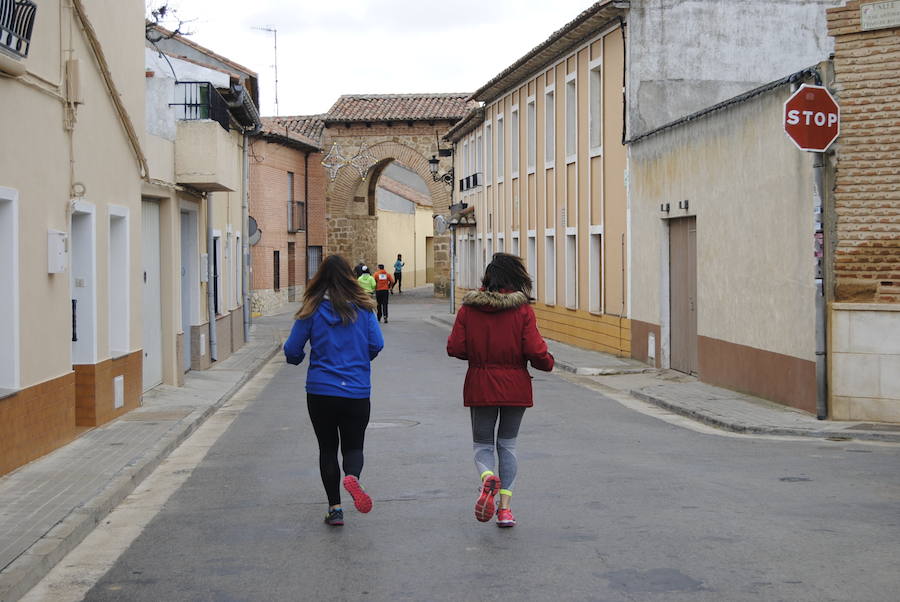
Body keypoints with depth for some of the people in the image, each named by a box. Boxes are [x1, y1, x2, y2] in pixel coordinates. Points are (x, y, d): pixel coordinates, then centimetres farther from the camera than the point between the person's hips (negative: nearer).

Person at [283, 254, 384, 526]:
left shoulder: (312, 310, -4)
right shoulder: (363, 307, -1)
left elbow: (292, 351, -3)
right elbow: (377, 344, -3)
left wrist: (298, 358, 21)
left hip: (320, 391, 0)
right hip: (357, 392, 0)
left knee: (328, 448, 14)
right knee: (353, 446, 11)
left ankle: (335, 507, 11)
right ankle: (352, 476, -22)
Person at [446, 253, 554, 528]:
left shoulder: (468, 308, -5)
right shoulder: (522, 309, -9)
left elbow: (455, 348, -6)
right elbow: (535, 351, -13)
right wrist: (547, 362, 9)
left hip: (480, 386, 0)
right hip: (515, 387, 0)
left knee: (482, 444, 13)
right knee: (507, 445, 14)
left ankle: (488, 478, -21)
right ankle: (505, 507, 6)